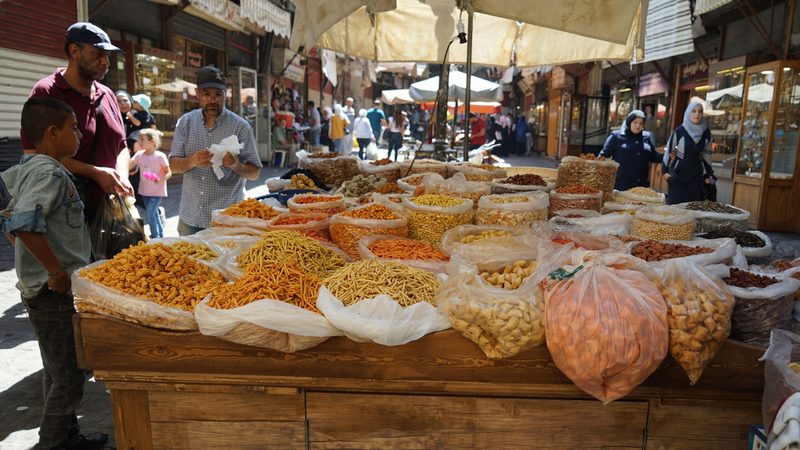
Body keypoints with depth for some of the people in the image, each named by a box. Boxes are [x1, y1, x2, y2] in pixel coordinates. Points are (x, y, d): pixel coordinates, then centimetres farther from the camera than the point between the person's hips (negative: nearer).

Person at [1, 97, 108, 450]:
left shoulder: (29, 170, 12)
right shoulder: (51, 173, -19)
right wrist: (57, 271, -24)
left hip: (42, 287, 10)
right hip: (55, 292, -10)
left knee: (60, 374, 21)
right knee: (68, 378, 1)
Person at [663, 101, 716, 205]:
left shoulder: (706, 132, 1)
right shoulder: (679, 131, -10)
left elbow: (707, 153, 12)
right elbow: (668, 150, -1)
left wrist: (708, 173, 12)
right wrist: (665, 170, -1)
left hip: (696, 174, 3)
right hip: (678, 173, -3)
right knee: (676, 204, -2)